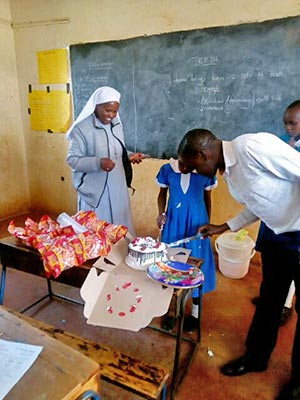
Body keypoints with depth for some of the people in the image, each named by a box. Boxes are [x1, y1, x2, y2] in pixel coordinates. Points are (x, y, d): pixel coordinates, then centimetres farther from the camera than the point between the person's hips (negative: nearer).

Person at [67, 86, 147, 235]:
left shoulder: (116, 125, 8)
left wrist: (130, 156, -2)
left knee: (121, 230, 16)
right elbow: (72, 159, -14)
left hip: (117, 189, 6)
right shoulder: (81, 128, -13)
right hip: (95, 192, -6)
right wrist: (98, 163, -27)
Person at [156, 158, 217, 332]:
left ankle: (195, 313, 30)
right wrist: (162, 213, -8)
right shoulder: (167, 169, -5)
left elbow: (208, 199, 4)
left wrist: (207, 224, 7)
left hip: (196, 222, -1)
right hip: (174, 222, 1)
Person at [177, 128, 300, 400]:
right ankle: (256, 358, 43)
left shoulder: (253, 146, -27)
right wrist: (224, 227, 15)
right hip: (276, 236, 8)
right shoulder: (228, 171, 1)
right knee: (269, 300, 21)